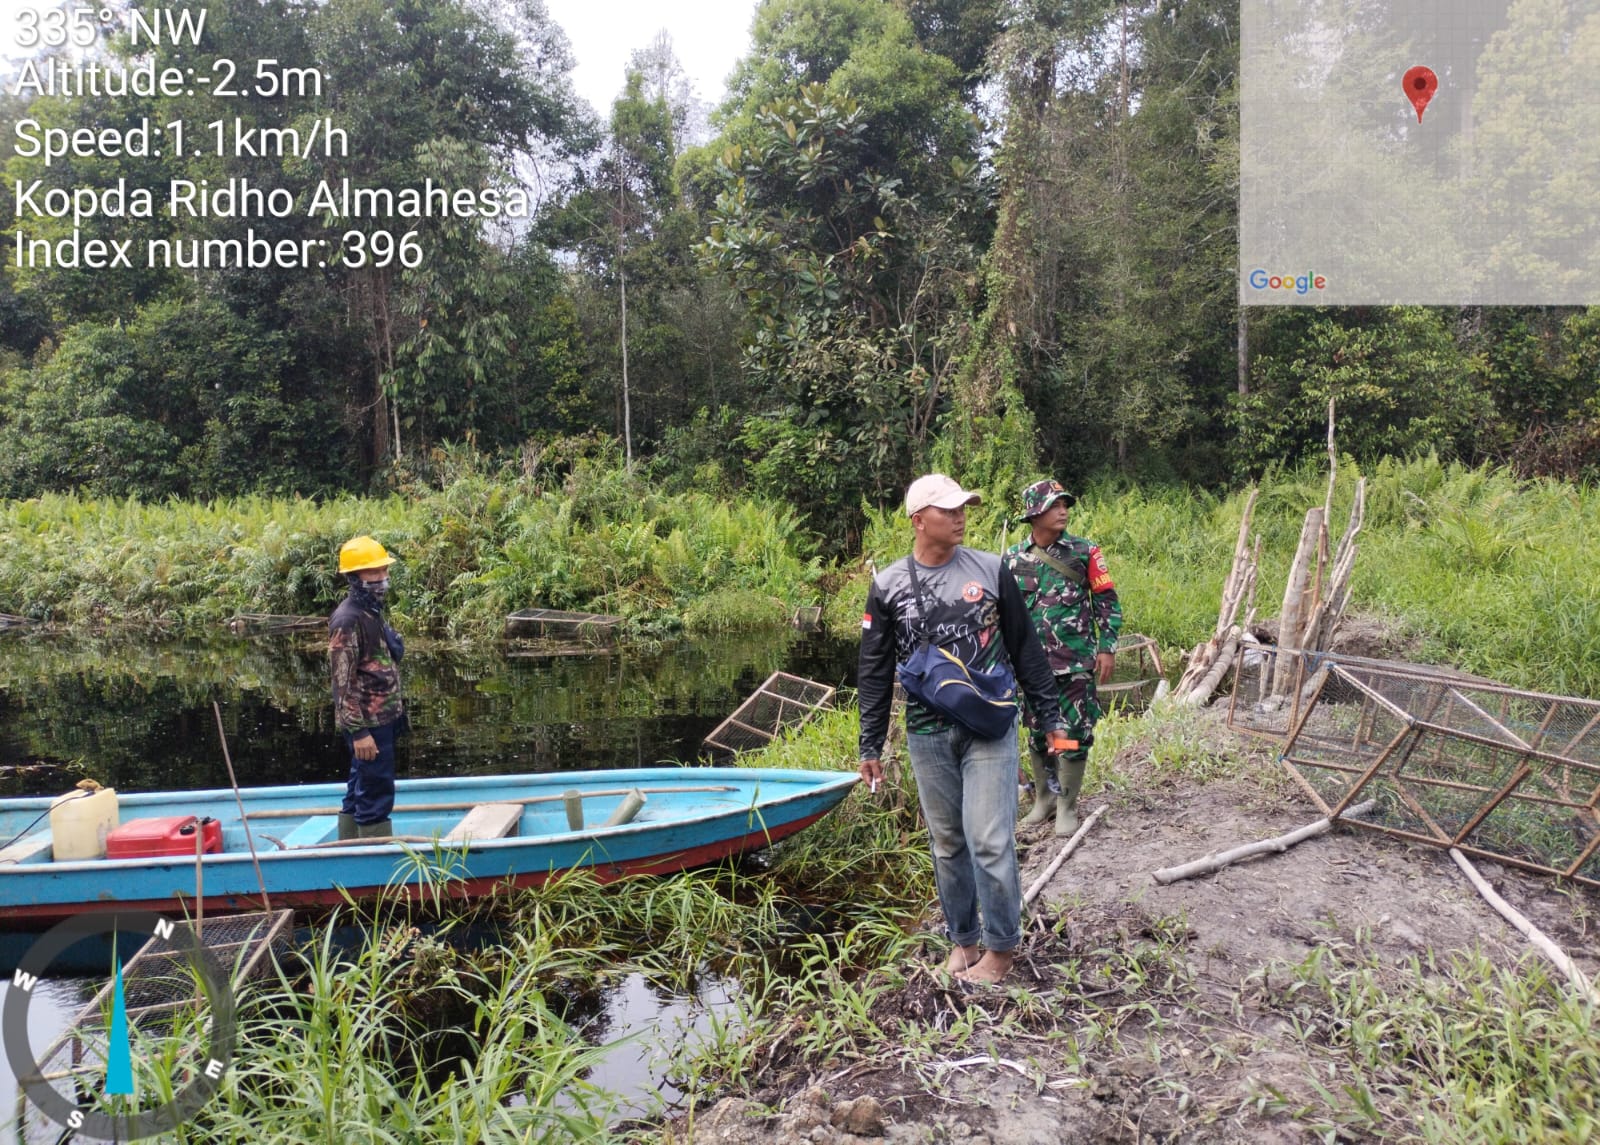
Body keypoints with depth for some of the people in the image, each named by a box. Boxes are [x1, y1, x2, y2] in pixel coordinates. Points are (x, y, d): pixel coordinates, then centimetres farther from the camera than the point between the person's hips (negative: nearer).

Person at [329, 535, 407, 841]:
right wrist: (358, 732, -22)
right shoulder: (348, 620, -17)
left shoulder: (372, 611, 12)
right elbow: (343, 681, -20)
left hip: (382, 719, 10)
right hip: (367, 724, -10)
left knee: (360, 791, 16)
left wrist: (396, 710, 20)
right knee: (377, 794, -5)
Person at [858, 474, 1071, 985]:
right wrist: (870, 746, 5)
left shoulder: (990, 570, -1)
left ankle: (1001, 946, 15)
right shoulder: (888, 586, 0)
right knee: (947, 844, 11)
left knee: (989, 841, -5)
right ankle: (964, 939, 29)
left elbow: (1025, 648, 6)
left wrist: (1050, 714, 7)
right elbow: (875, 672, 5)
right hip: (928, 736, 2)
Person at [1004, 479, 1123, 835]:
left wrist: (1107, 648, -6)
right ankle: (1043, 798, 29)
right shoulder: (1012, 558, 3)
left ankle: (1067, 806, 14)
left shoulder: (1085, 552, -2)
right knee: (1037, 734, 11)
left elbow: (1107, 602, 1)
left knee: (1075, 735, 1)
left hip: (1076, 662, -2)